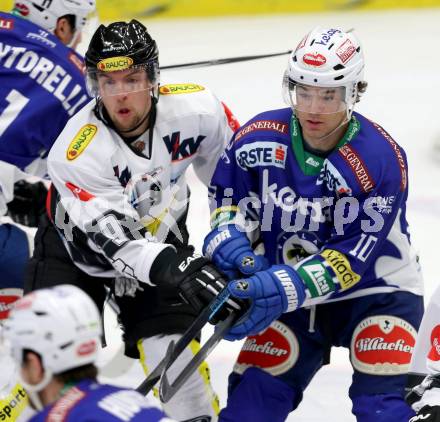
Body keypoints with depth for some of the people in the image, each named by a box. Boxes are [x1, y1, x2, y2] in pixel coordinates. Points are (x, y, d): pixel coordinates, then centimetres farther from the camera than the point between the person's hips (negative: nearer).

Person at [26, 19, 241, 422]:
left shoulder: (195, 109, -24)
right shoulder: (77, 150, -33)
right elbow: (111, 238, -38)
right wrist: (171, 268, -52)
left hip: (159, 235, 2)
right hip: (78, 244, -2)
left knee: (172, 343, -10)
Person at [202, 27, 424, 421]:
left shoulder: (380, 159, -25)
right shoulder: (258, 139, -13)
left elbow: (355, 256, -27)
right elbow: (228, 193, 7)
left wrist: (287, 288, -37)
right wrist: (230, 235, -14)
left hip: (376, 290, -4)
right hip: (290, 296, 4)